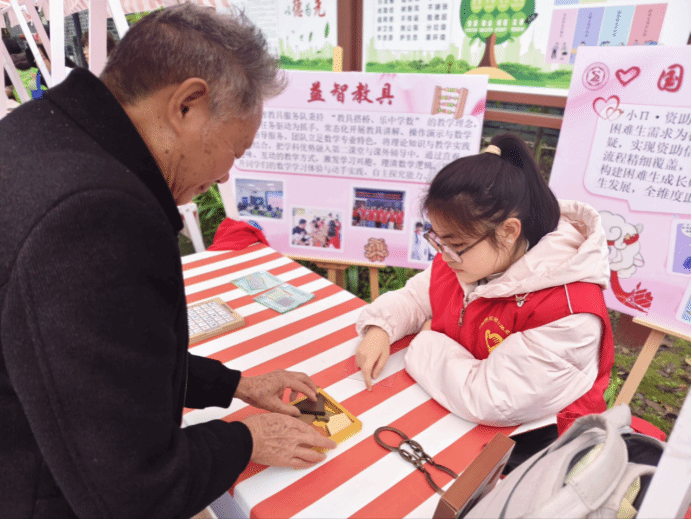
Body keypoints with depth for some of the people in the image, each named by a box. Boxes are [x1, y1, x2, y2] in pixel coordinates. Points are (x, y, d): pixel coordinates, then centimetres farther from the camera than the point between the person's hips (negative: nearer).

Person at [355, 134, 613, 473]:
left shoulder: (567, 311, -30)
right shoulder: (466, 257, -8)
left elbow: (490, 401, -33)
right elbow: (413, 296, 7)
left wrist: (429, 344, -18)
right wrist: (379, 329, -14)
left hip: (528, 442, -6)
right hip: (454, 415, 7)